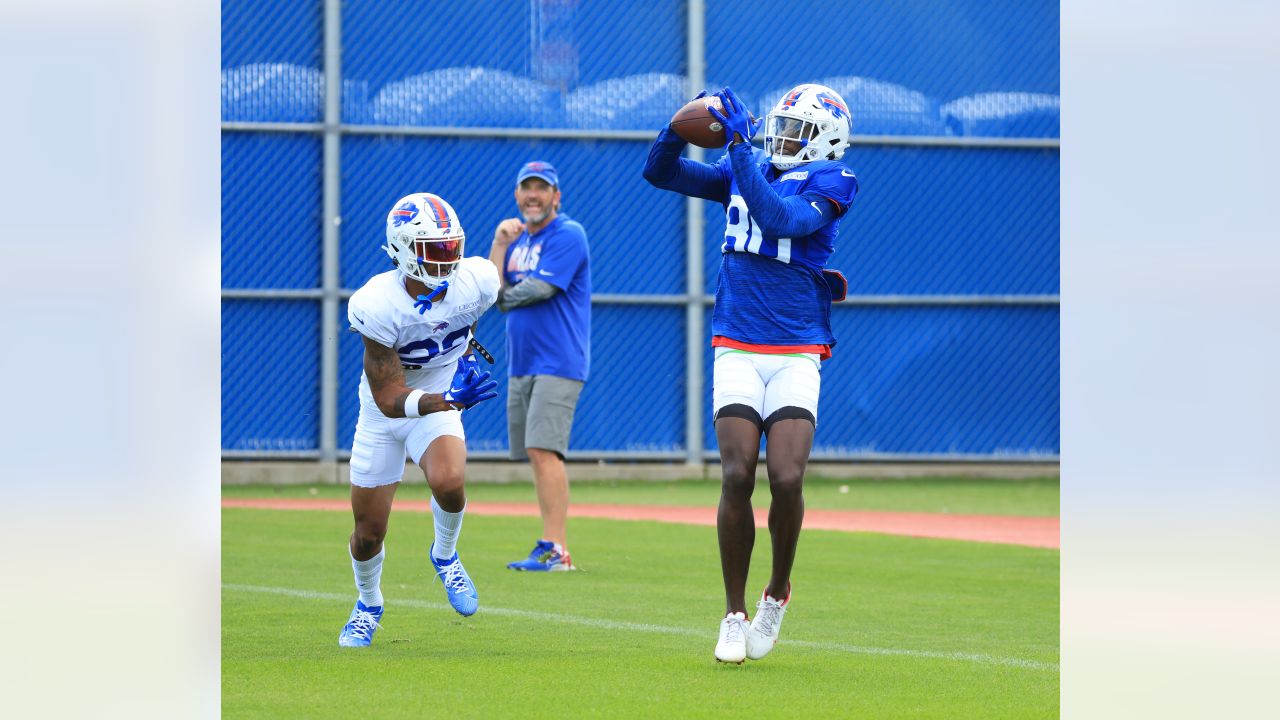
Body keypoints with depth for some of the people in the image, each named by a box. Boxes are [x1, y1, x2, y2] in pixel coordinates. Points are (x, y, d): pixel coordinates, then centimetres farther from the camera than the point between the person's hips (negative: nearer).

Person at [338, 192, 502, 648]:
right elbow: (390, 399, -31)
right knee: (369, 534, 5)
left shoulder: (475, 282, -20)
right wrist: (448, 400, -44)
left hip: (441, 402, 1)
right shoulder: (376, 306, -31)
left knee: (448, 483, -31)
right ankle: (369, 604, 39)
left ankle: (444, 556, 3)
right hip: (384, 414, -1)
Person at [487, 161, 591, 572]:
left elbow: (539, 288, -17)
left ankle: (555, 550, -22)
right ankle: (553, 547, 11)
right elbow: (492, 294, 8)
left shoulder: (568, 236, -7)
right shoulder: (518, 240, 17)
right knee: (537, 456, 8)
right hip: (522, 365, 9)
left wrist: (506, 297, 1)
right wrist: (499, 244, -2)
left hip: (557, 363, -9)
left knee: (543, 450, -18)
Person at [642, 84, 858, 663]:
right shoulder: (744, 171, 12)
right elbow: (659, 172, 12)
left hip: (796, 355, -3)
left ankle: (777, 595, 10)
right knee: (737, 476, -10)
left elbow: (777, 218, -20)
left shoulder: (828, 184, -2)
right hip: (736, 350, 3)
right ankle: (735, 615, 0)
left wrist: (739, 144, -22)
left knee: (787, 479, -15)